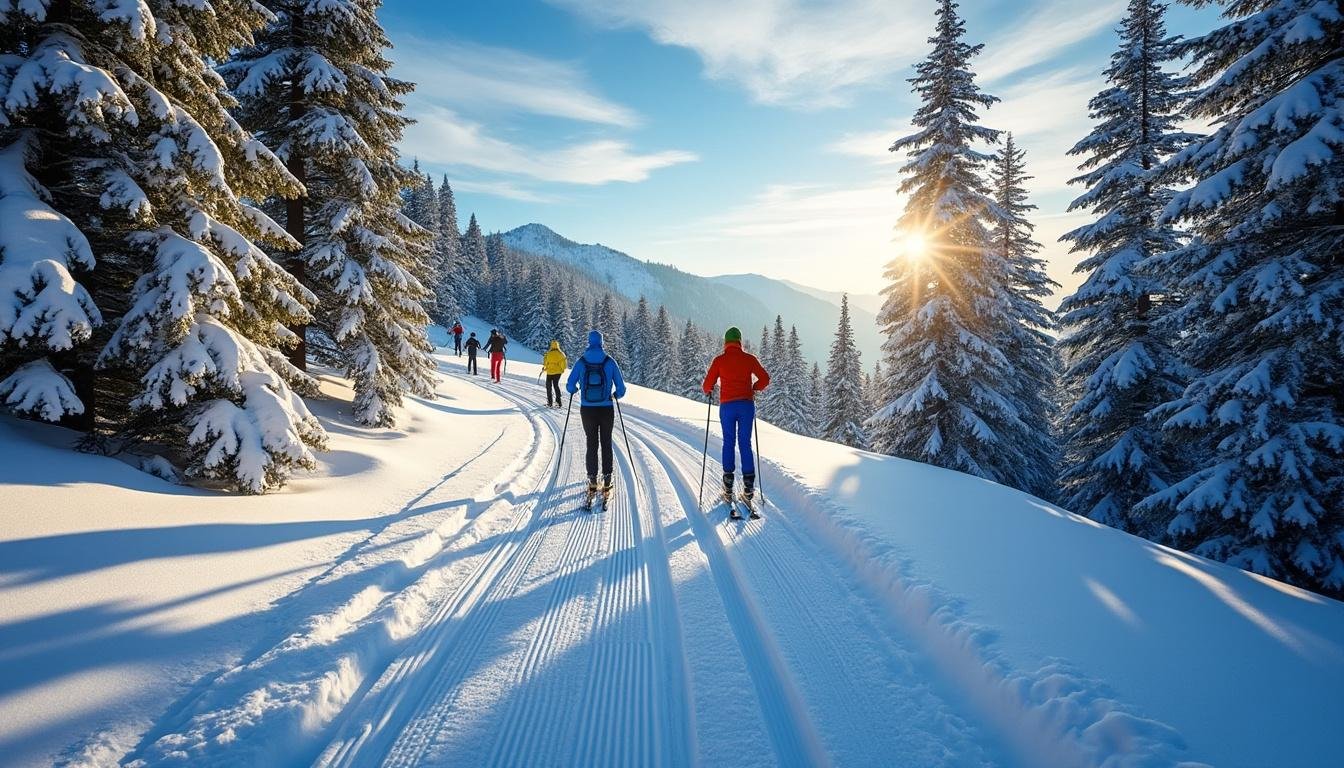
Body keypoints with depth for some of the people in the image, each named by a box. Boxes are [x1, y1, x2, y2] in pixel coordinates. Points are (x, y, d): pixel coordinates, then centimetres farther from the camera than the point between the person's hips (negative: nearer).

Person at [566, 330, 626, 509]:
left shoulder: (581, 362, -5)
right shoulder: (610, 362, -7)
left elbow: (570, 386, -4)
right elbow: (621, 389, -5)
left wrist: (575, 390, 20)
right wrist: (616, 395, 17)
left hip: (587, 410, 1)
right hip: (606, 410, 0)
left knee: (592, 444, 13)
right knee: (606, 444, 13)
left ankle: (592, 483, 9)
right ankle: (606, 482, 14)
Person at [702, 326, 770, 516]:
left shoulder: (719, 360, 1)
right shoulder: (749, 358, 3)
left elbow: (707, 385, -1)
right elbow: (765, 379, 2)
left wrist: (707, 391, 22)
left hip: (727, 406, 0)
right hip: (746, 405, 1)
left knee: (728, 443, 11)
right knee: (745, 444, 6)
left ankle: (728, 489, 7)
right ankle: (748, 488, 1)